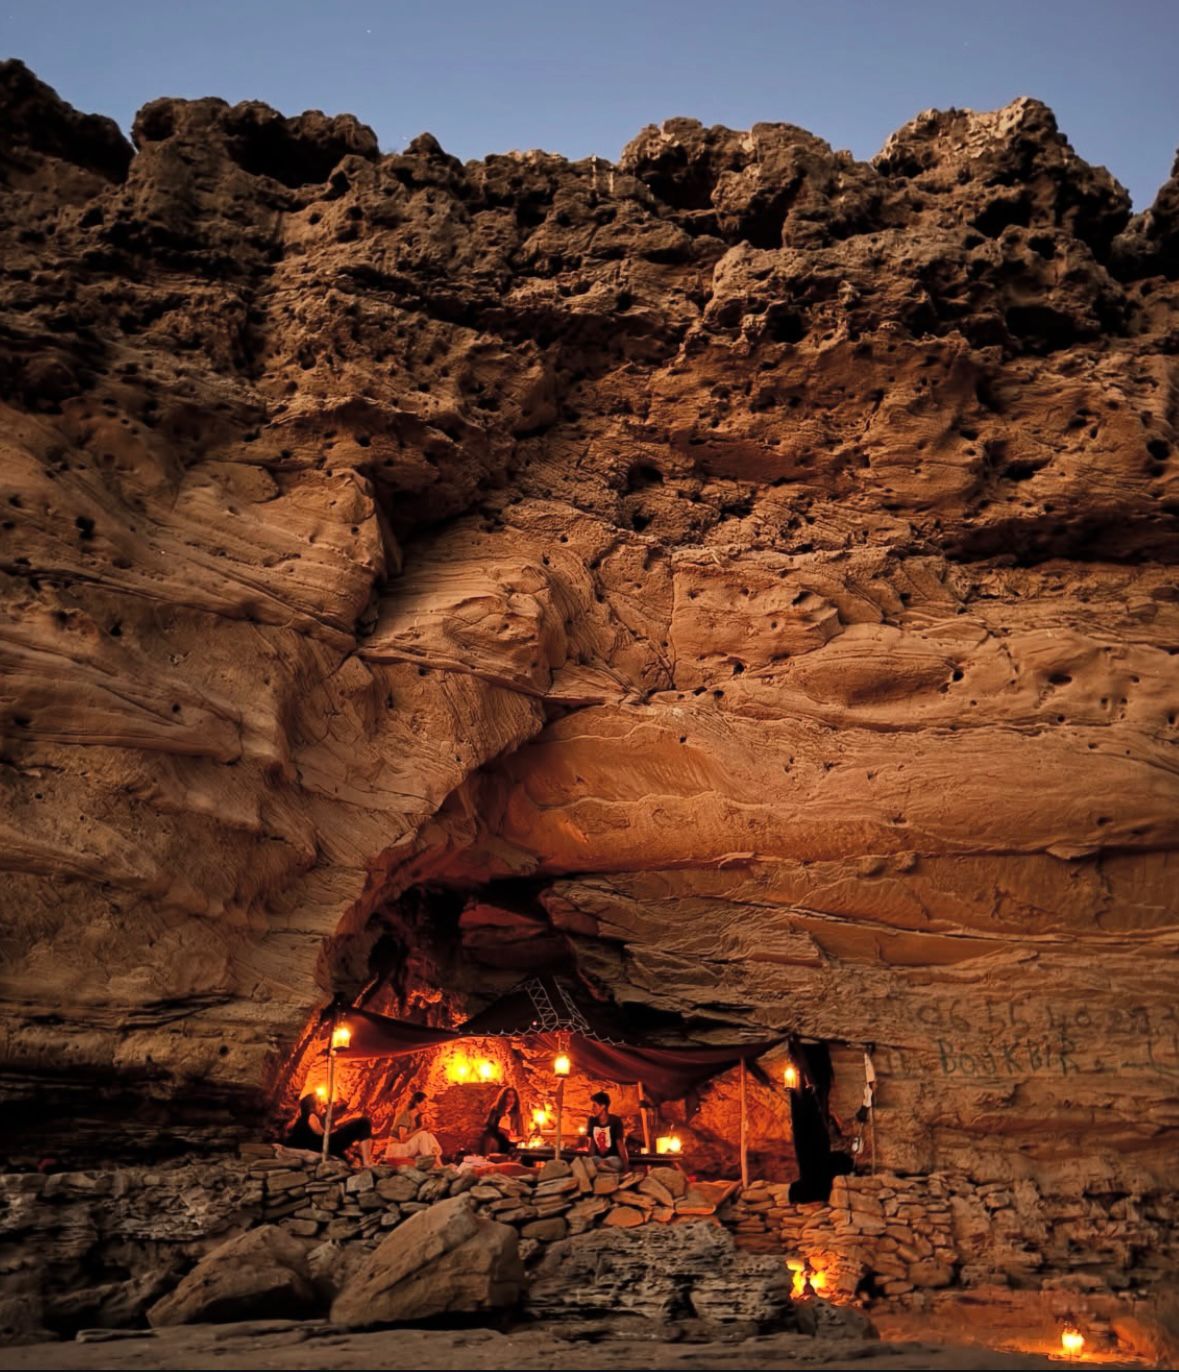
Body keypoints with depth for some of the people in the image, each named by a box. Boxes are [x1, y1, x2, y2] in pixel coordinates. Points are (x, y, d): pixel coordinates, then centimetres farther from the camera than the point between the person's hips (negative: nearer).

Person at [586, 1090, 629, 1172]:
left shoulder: (615, 1121, -9)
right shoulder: (593, 1121, 3)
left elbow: (620, 1144, -10)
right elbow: (592, 1143, 7)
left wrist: (625, 1166, -14)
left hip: (614, 1158, -5)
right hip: (598, 1158, 5)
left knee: (603, 1165, -39)